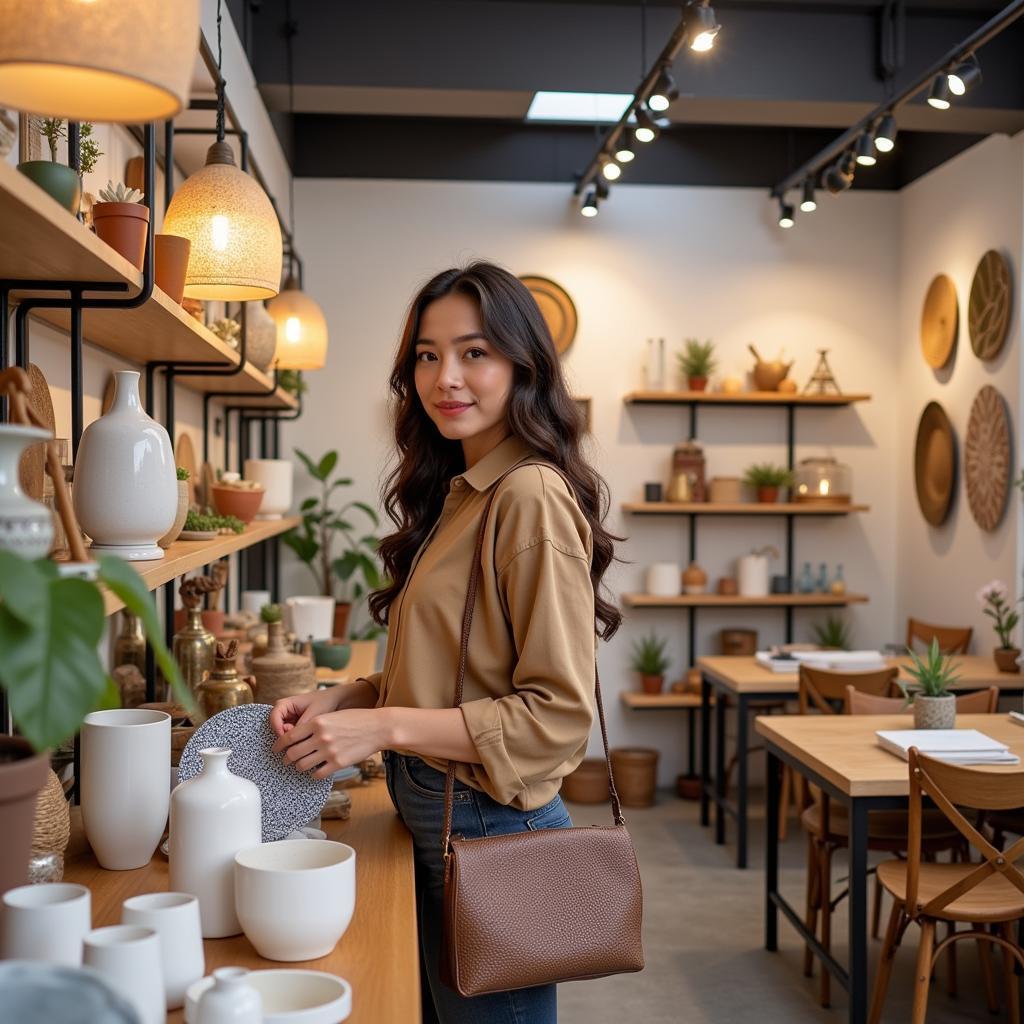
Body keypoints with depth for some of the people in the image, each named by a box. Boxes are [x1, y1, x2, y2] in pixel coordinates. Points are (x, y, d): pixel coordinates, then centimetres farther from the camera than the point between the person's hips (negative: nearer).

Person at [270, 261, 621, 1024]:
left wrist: (385, 727, -23)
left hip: (492, 824, -8)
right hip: (434, 817, 9)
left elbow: (557, 714, -21)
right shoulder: (457, 491, 9)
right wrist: (343, 700, -2)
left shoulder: (532, 496, -19)